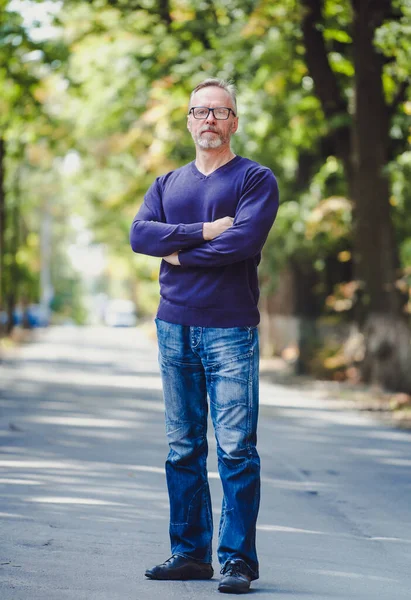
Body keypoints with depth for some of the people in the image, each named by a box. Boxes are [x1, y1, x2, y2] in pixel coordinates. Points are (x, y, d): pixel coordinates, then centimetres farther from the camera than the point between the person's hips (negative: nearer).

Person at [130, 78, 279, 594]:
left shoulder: (255, 179, 2)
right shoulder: (167, 185, 17)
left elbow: (244, 240, -14)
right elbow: (139, 235, -1)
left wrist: (180, 253, -5)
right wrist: (206, 231, -11)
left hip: (230, 330, -5)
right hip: (174, 327, 5)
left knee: (236, 450, -7)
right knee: (183, 449, 8)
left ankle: (239, 558, -4)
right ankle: (190, 552, 15)